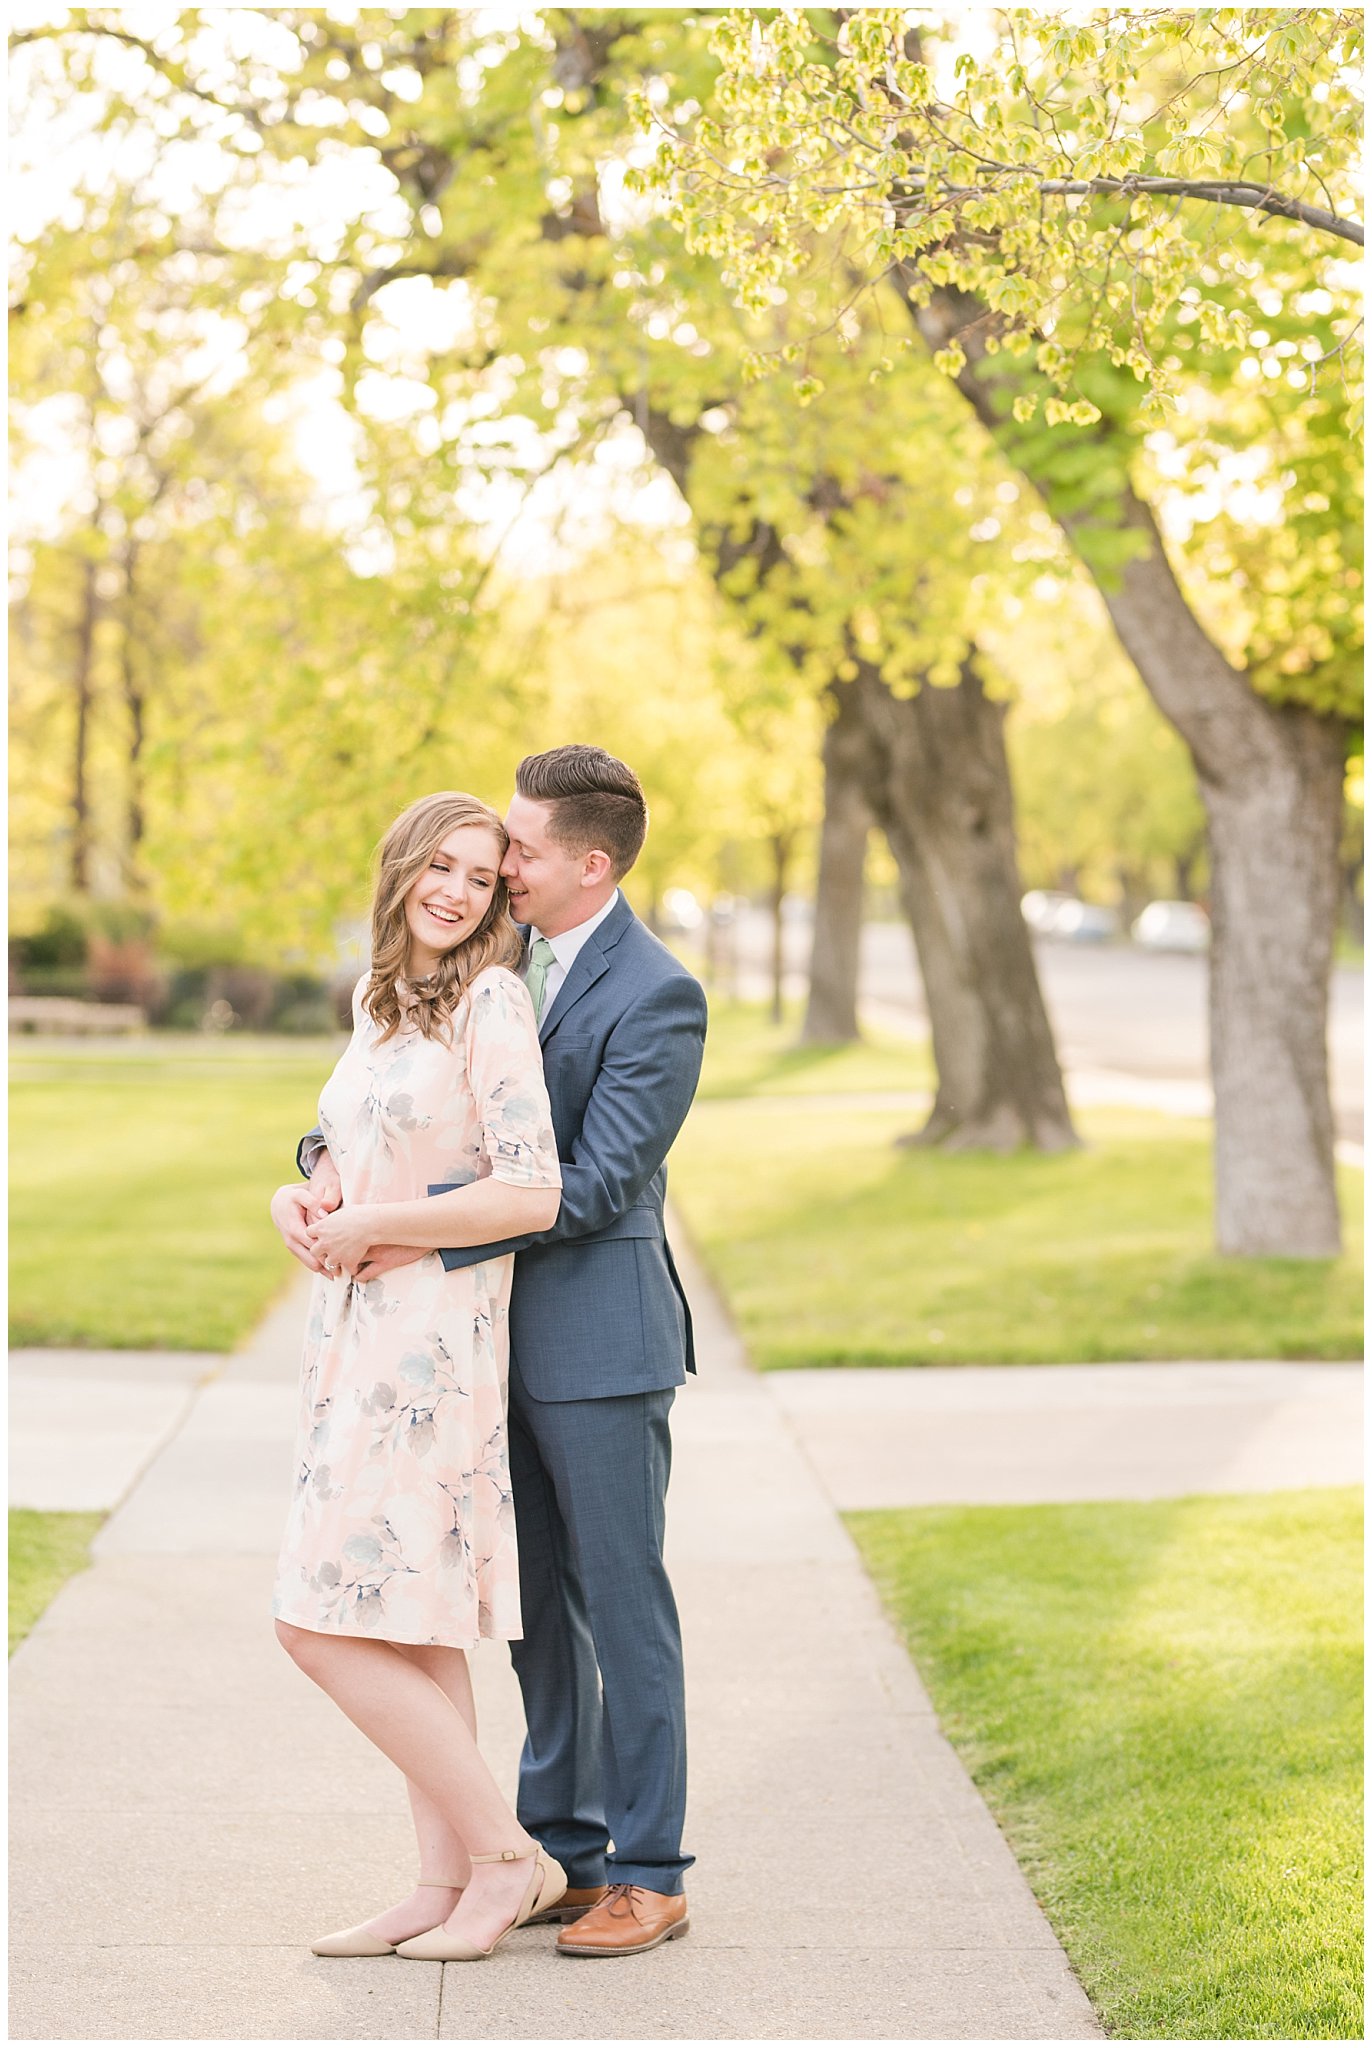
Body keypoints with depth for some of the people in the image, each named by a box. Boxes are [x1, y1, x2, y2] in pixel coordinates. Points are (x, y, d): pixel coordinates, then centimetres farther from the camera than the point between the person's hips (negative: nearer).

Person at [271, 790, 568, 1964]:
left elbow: (531, 1194, -20)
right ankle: (446, 1885, 15)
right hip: (363, 1334, 8)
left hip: (434, 1340, -8)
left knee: (327, 1624, -9)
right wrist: (316, 1215, 7)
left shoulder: (491, 999, -12)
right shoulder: (374, 1002, 13)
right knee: (412, 1622, 9)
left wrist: (370, 1230, -12)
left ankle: (507, 1857, 0)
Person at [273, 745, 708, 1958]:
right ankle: (566, 1848, 24)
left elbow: (597, 1183, -20)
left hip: (603, 1341, -8)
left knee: (621, 1603, 0)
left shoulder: (659, 997, -15)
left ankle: (649, 1874, 9)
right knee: (537, 1600, 13)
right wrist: (327, 1171, -12)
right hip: (511, 1336, 8)